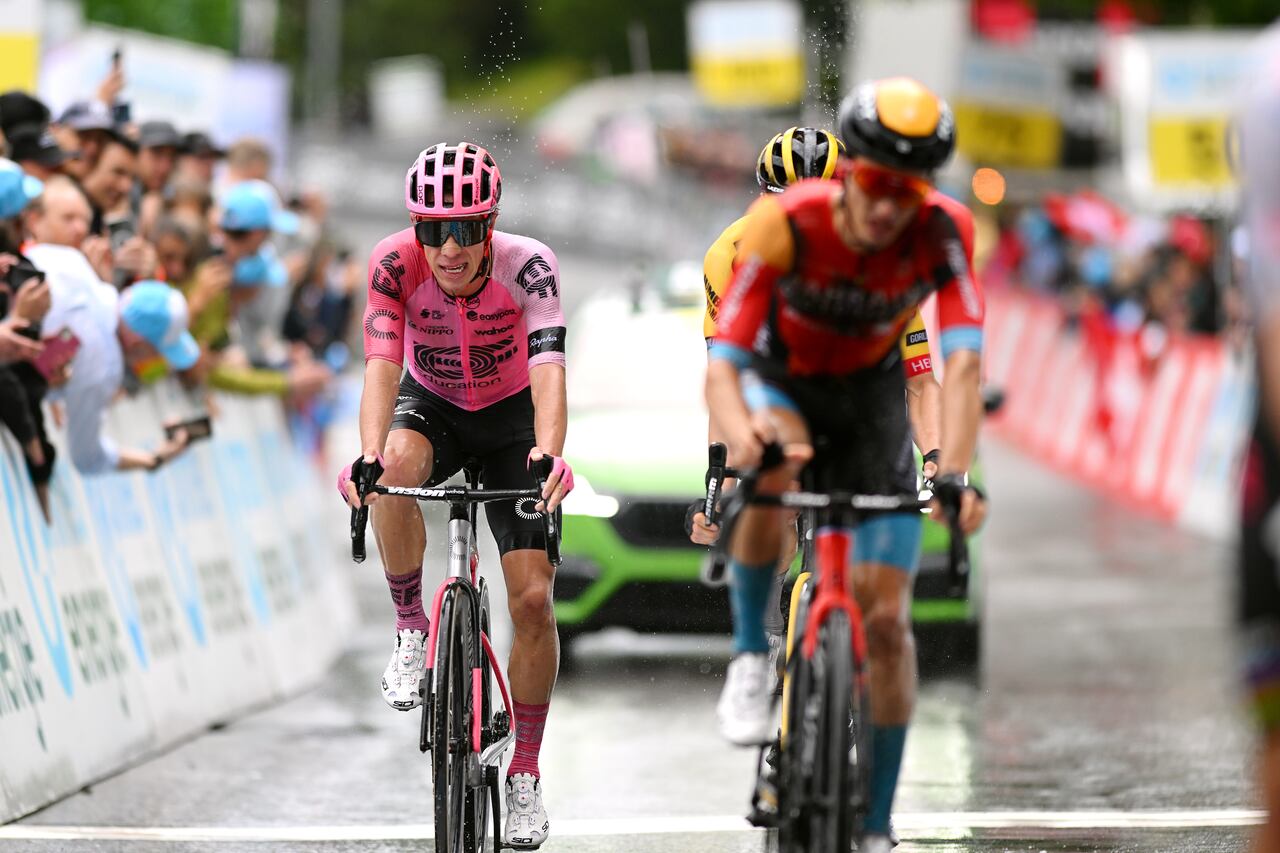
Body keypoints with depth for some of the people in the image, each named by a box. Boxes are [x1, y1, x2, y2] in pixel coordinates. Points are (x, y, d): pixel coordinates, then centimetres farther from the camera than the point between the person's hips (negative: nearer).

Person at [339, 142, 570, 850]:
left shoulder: (527, 266, -29)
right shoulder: (396, 263, -26)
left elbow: (548, 368, -40)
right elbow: (381, 364, -36)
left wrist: (550, 452, -58)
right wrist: (369, 456, -53)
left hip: (510, 417, 0)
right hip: (432, 406, 1)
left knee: (532, 598, -10)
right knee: (398, 465, -37)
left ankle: (525, 773, 7)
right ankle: (411, 629, -15)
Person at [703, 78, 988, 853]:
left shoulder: (944, 233, -27)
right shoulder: (785, 225, -31)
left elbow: (963, 364, -34)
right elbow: (722, 367, -33)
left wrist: (955, 474, -50)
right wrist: (743, 435, -54)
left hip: (873, 397, 2)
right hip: (780, 383, -2)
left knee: (886, 619, -6)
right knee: (774, 469, -40)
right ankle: (752, 659, -18)